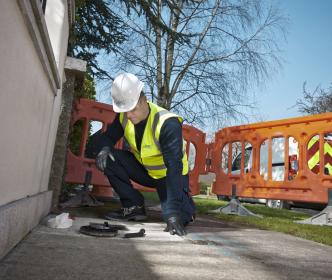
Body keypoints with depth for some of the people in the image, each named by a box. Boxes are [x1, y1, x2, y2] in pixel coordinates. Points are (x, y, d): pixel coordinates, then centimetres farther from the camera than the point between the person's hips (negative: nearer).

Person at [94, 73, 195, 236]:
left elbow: (174, 167, -37)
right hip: (145, 170, 5)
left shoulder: (168, 124, -32)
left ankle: (185, 206, 16)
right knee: (107, 159, -17)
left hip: (170, 175, -5)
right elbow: (108, 136, 0)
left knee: (179, 218, -24)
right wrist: (105, 148, -27)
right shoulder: (124, 117, -13)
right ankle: (134, 206, -3)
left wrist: (174, 211, -41)